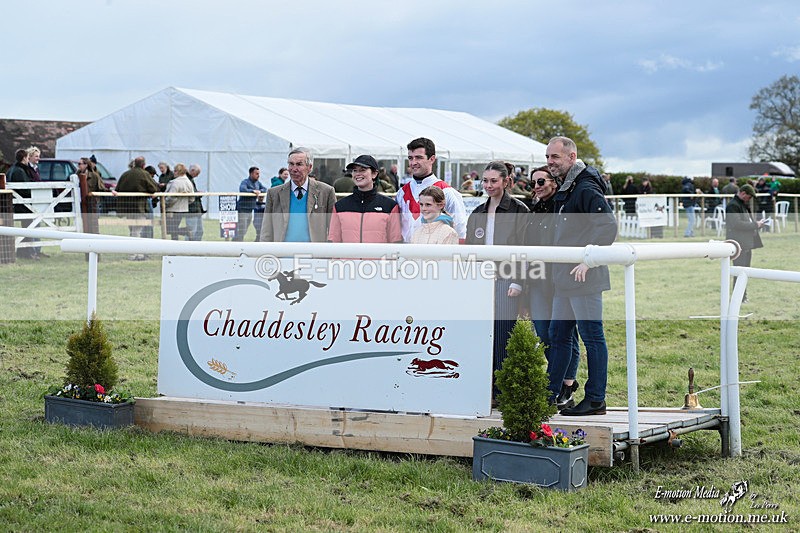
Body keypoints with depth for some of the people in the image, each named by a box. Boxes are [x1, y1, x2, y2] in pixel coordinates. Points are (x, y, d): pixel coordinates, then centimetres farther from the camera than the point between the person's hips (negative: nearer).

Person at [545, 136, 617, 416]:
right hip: (564, 278, 10)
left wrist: (589, 260, -25)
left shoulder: (587, 189, -13)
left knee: (592, 336, -3)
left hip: (585, 278, -10)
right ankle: (550, 395, 18)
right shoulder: (565, 190, 17)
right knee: (558, 335, 12)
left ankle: (595, 399, 1)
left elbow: (608, 226, -23)